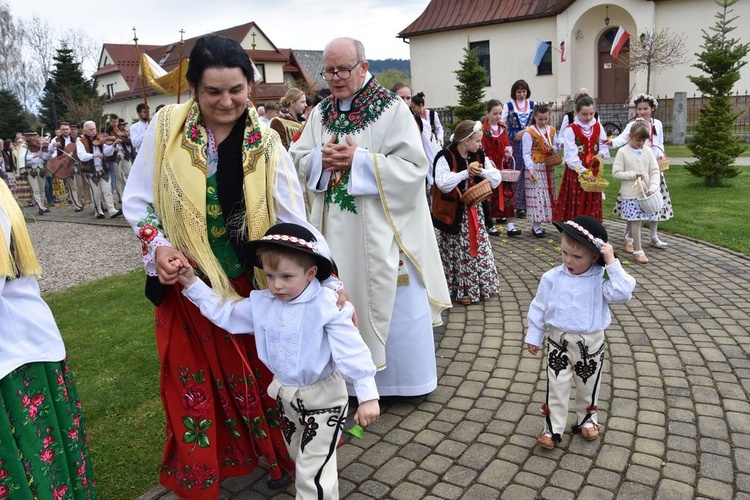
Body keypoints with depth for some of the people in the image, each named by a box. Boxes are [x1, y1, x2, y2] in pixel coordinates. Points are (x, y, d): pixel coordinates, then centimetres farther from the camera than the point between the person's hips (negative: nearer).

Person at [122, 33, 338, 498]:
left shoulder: (266, 144, -9)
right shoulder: (166, 128, -8)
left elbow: (296, 221, -13)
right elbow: (137, 200, 1)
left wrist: (330, 278, -23)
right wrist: (158, 246, -16)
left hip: (248, 285, 0)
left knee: (259, 372, 11)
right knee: (193, 383, 12)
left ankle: (274, 455, 38)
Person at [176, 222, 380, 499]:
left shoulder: (327, 305, -25)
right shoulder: (260, 303, -7)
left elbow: (352, 351, -25)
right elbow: (224, 313, 8)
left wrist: (367, 396, -25)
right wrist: (193, 284, 2)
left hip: (323, 396, -6)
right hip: (285, 394, 7)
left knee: (313, 471, -1)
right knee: (299, 457, 28)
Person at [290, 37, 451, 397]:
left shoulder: (392, 109, -6)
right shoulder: (321, 112, 10)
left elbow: (414, 167, -13)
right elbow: (297, 158, 11)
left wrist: (359, 160, -19)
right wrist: (321, 158, -11)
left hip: (381, 231, -4)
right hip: (336, 231, 5)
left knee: (394, 301, 6)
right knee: (344, 301, 12)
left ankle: (403, 377, 25)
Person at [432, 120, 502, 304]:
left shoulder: (479, 156, 4)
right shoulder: (445, 157, -16)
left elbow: (496, 180, 2)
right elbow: (443, 184, -30)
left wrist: (482, 171, -16)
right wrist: (465, 172, -26)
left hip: (474, 210, 6)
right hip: (454, 213, -6)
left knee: (478, 248, 11)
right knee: (459, 251, 2)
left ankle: (479, 286, 25)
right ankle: (462, 289, 14)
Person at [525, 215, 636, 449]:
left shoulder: (601, 278, -12)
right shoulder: (552, 277, -9)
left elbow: (623, 293, -30)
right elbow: (539, 308, -1)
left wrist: (612, 262, -30)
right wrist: (534, 336, 4)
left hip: (591, 344, 0)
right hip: (559, 342, 0)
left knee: (588, 386, 19)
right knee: (557, 387, 6)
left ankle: (586, 419, 43)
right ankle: (553, 429, 18)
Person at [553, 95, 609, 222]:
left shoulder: (598, 127, 7)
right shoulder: (571, 129, -9)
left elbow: (604, 146, 12)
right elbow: (570, 154, -15)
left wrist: (601, 154, -12)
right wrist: (581, 170, -24)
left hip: (594, 170, 4)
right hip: (576, 172, -4)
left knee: (592, 201, 9)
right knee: (575, 203, 0)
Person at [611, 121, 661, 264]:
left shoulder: (648, 151, 7)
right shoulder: (623, 152, -4)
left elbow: (655, 171, 5)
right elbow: (616, 173, -6)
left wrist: (652, 187, -9)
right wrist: (634, 174, -15)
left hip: (645, 193, 4)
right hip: (630, 193, -4)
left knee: (640, 220, 10)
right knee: (636, 221, -6)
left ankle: (628, 237, 38)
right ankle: (638, 251, 2)